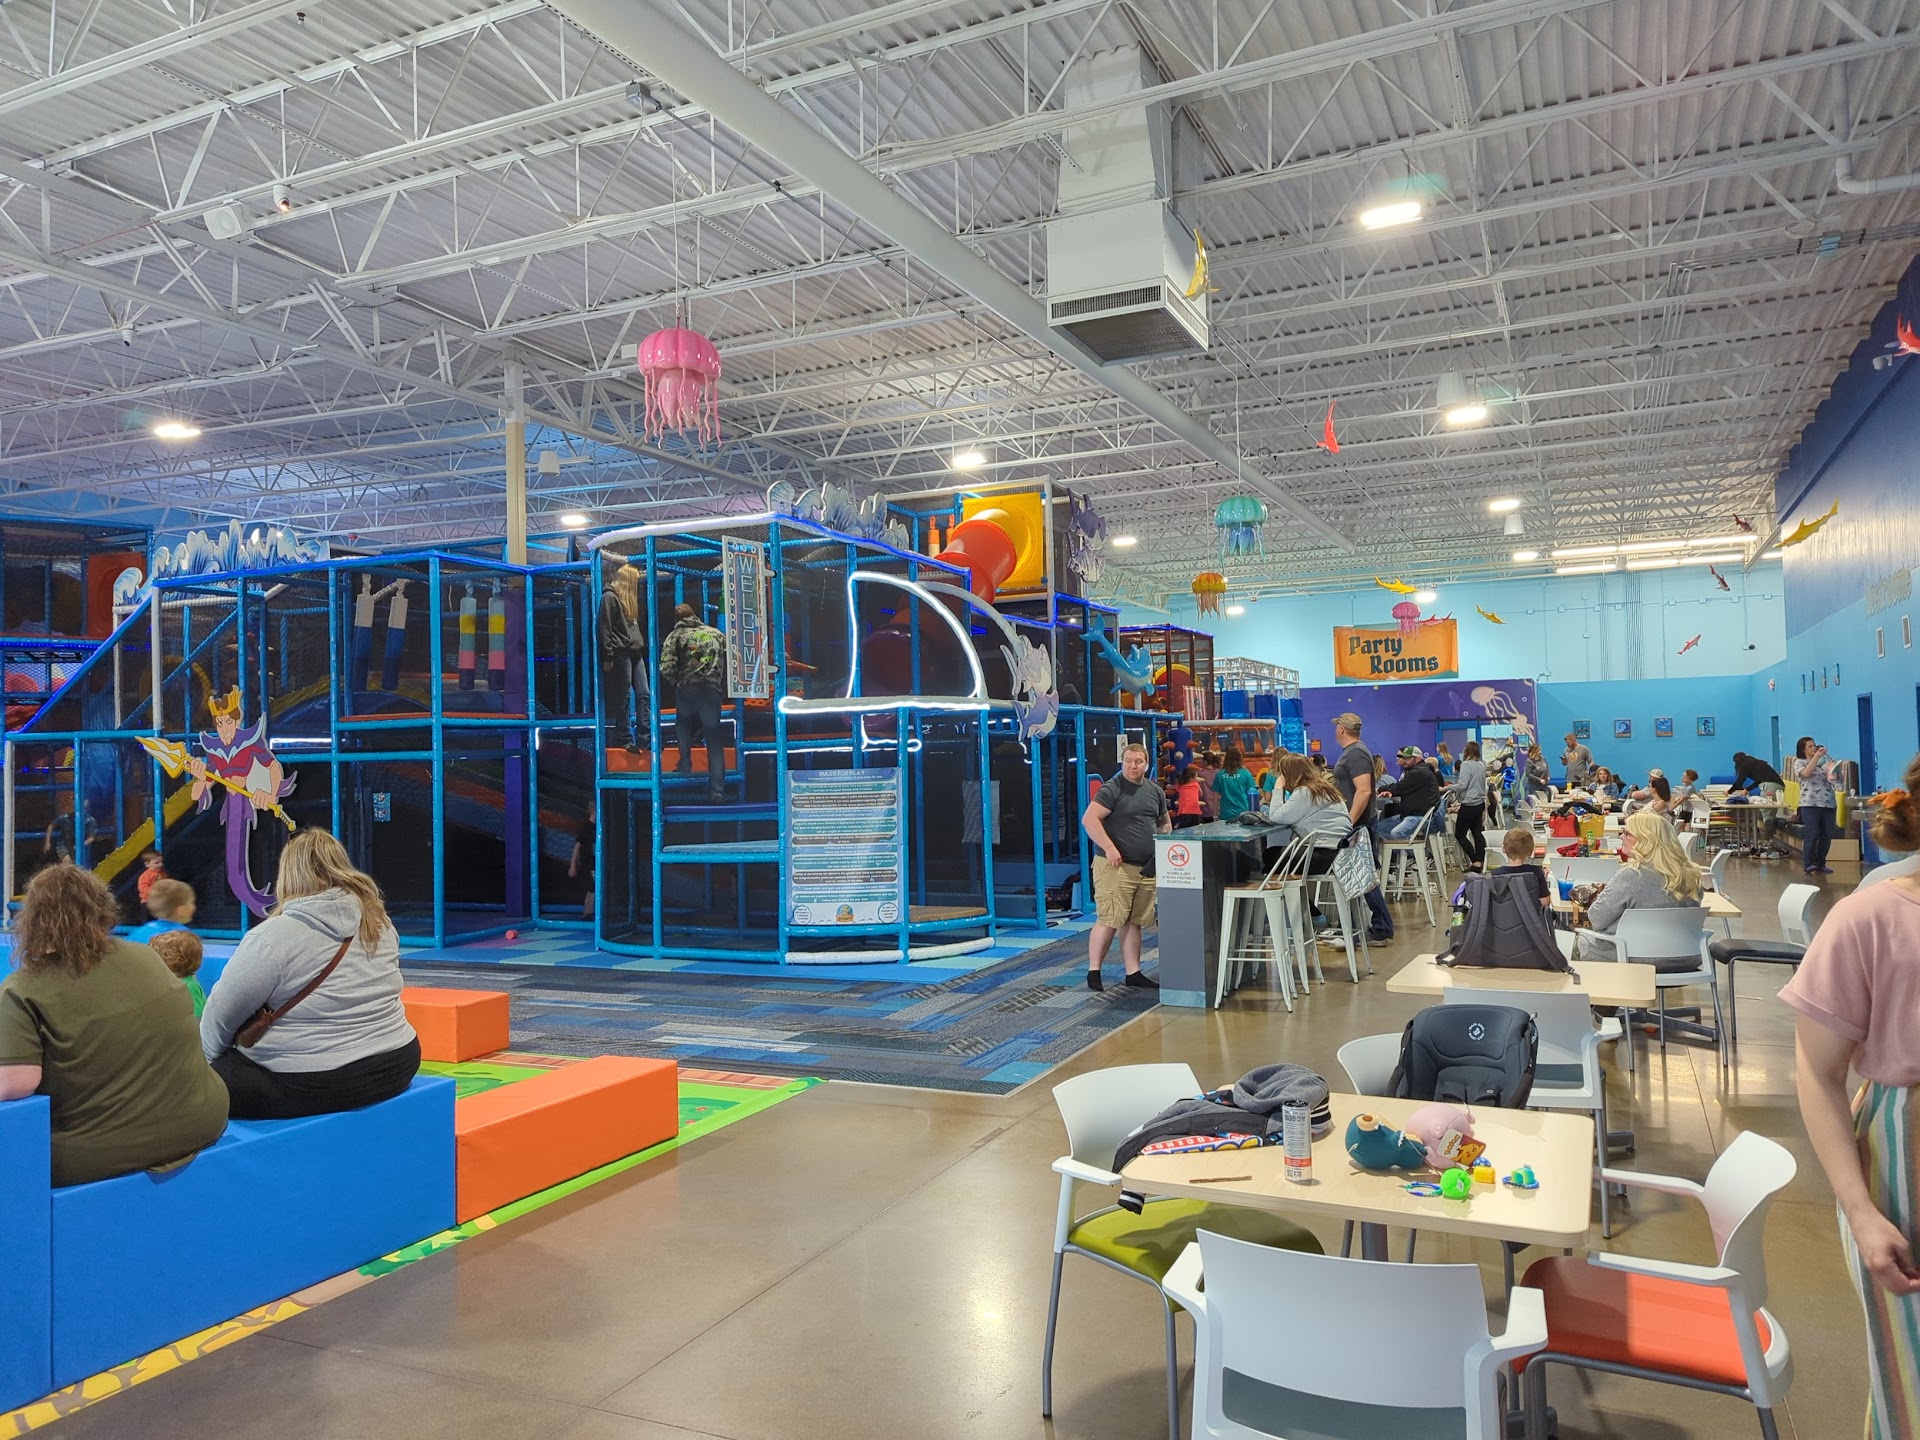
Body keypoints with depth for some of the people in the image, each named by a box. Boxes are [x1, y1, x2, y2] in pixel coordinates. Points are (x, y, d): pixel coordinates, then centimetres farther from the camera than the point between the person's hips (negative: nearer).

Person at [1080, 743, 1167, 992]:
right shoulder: (1111, 789, -8)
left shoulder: (1155, 791, 14)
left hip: (1146, 868, 7)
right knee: (1108, 920, -7)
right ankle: (1093, 972, 2)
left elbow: (1164, 824, 27)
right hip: (1115, 866, -7)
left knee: (1133, 922, 12)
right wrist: (1109, 847, -21)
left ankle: (1133, 974, 17)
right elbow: (1089, 819, -15)